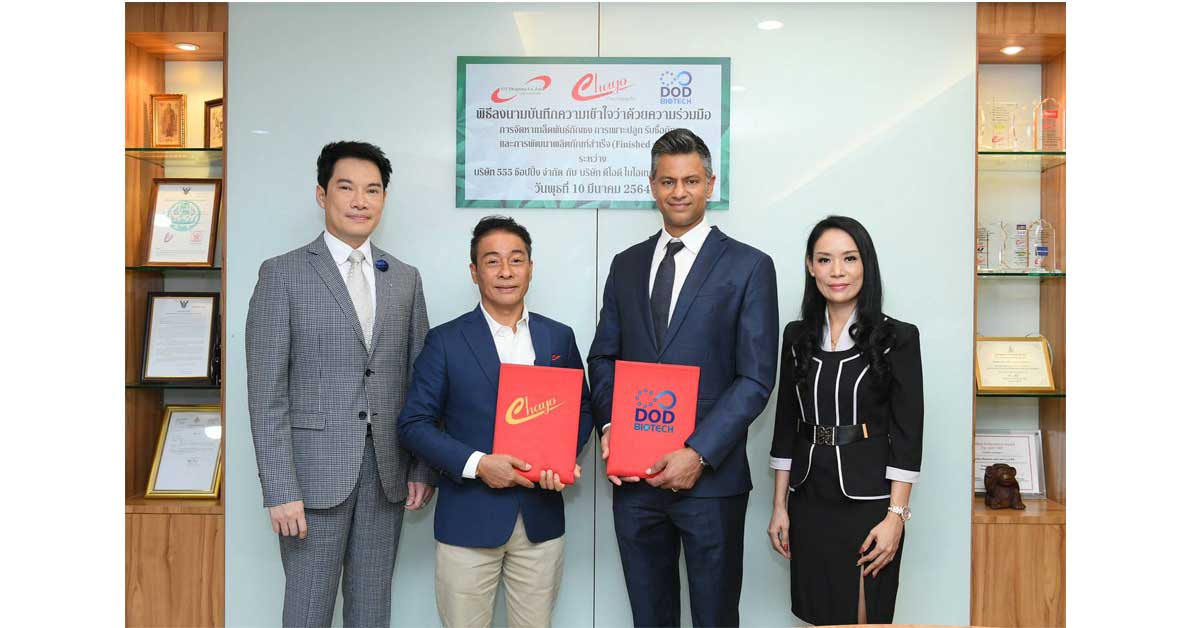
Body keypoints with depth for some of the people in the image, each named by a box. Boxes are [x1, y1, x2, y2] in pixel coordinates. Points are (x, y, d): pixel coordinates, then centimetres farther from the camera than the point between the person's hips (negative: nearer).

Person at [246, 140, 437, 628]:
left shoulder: (405, 278, 9)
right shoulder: (283, 274, -3)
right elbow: (267, 392, -7)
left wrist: (423, 469, 6)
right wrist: (279, 490, -12)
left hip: (387, 471, 4)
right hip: (315, 471, -3)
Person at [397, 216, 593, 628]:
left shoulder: (559, 338, 7)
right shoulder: (445, 341, -2)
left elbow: (581, 410, 13)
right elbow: (413, 424, -4)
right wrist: (476, 464, -15)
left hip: (542, 518, 3)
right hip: (468, 520, -2)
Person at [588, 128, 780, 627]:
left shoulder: (749, 266, -3)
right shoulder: (626, 265, 11)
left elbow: (755, 377, -8)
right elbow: (603, 357, 12)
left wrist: (699, 453, -16)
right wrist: (608, 427, -6)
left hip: (710, 476, -4)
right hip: (633, 474, 4)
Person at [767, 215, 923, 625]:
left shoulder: (897, 338, -6)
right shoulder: (797, 336, 6)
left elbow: (907, 434, -7)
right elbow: (786, 425, 8)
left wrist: (896, 515, -13)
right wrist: (779, 506, 6)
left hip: (867, 500, -3)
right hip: (809, 500, 4)